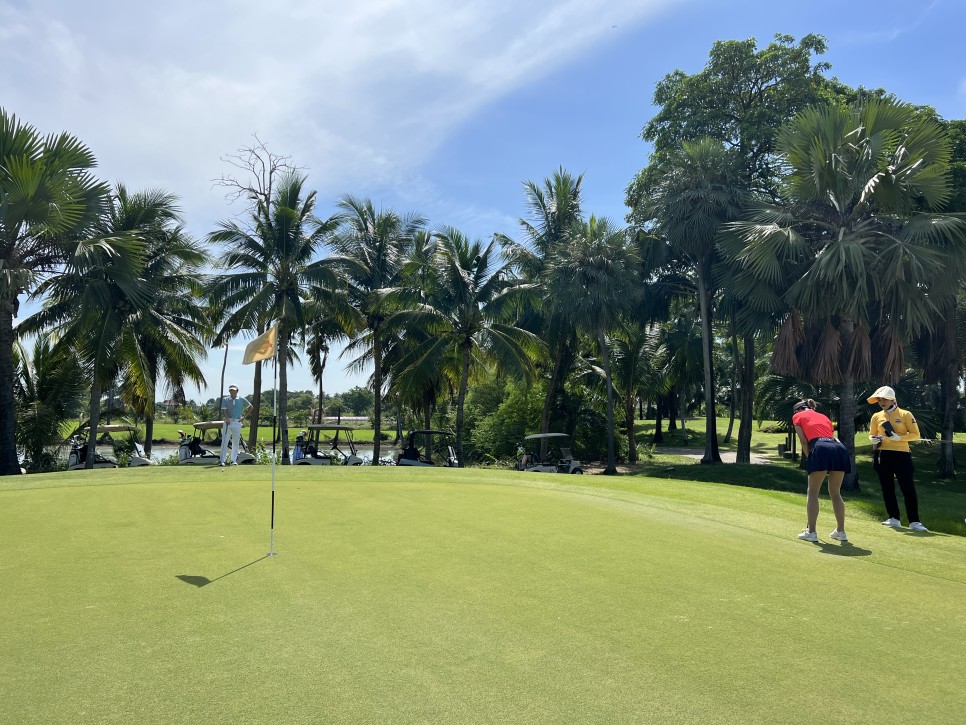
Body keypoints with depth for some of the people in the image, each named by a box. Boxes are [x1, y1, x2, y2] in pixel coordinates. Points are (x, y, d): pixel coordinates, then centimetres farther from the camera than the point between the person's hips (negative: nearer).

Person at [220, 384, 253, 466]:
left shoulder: (241, 400, 5)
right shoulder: (225, 399, 3)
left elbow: (251, 407, 12)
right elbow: (223, 411, -8)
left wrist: (244, 417, 4)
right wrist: (227, 418, -26)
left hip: (237, 423, 1)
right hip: (228, 422, -1)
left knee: (236, 442, 5)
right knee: (224, 441, -4)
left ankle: (234, 460, 12)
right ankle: (222, 460, -2)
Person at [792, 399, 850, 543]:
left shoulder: (797, 416, 21)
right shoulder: (824, 416, 34)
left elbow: (804, 441, 8)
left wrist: (810, 458, 11)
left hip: (821, 449, -5)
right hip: (840, 448, 5)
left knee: (813, 493, 5)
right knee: (835, 493, 17)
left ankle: (811, 531, 4)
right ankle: (841, 531, 22)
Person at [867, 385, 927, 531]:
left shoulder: (905, 415, 0)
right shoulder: (876, 416, 10)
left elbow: (916, 435, -3)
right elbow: (872, 434, 19)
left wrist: (898, 437, -17)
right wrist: (874, 439, -4)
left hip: (901, 455, -4)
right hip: (883, 456, 4)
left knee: (908, 489, -5)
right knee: (887, 488, 7)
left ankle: (914, 522, 1)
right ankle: (894, 519, 17)